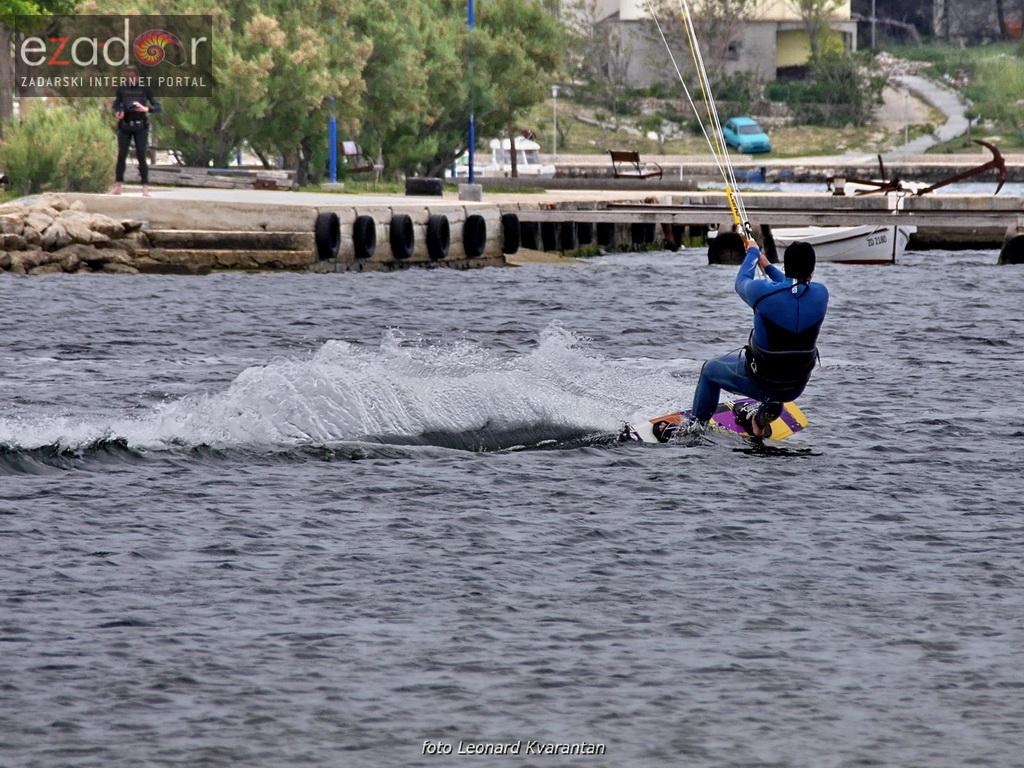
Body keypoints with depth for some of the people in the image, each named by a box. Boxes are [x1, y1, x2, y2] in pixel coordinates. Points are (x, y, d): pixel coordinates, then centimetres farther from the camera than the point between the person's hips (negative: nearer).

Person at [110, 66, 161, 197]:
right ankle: (117, 186, 7)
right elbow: (115, 106, 9)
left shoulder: (145, 89, 1)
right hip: (125, 126, 2)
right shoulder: (121, 89, 6)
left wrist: (146, 109, -22)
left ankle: (145, 188, -3)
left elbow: (157, 106, -2)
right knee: (121, 156, 0)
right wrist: (118, 113, -14)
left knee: (141, 156, -5)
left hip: (140, 127, -2)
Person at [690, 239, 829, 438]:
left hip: (757, 382, -3)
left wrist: (753, 253, 18)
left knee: (709, 370, 27)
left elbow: (741, 282, 1)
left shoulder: (763, 291, -24)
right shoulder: (820, 294, -14)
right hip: (795, 389, 3)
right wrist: (767, 266, 24)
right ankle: (764, 418, 48)